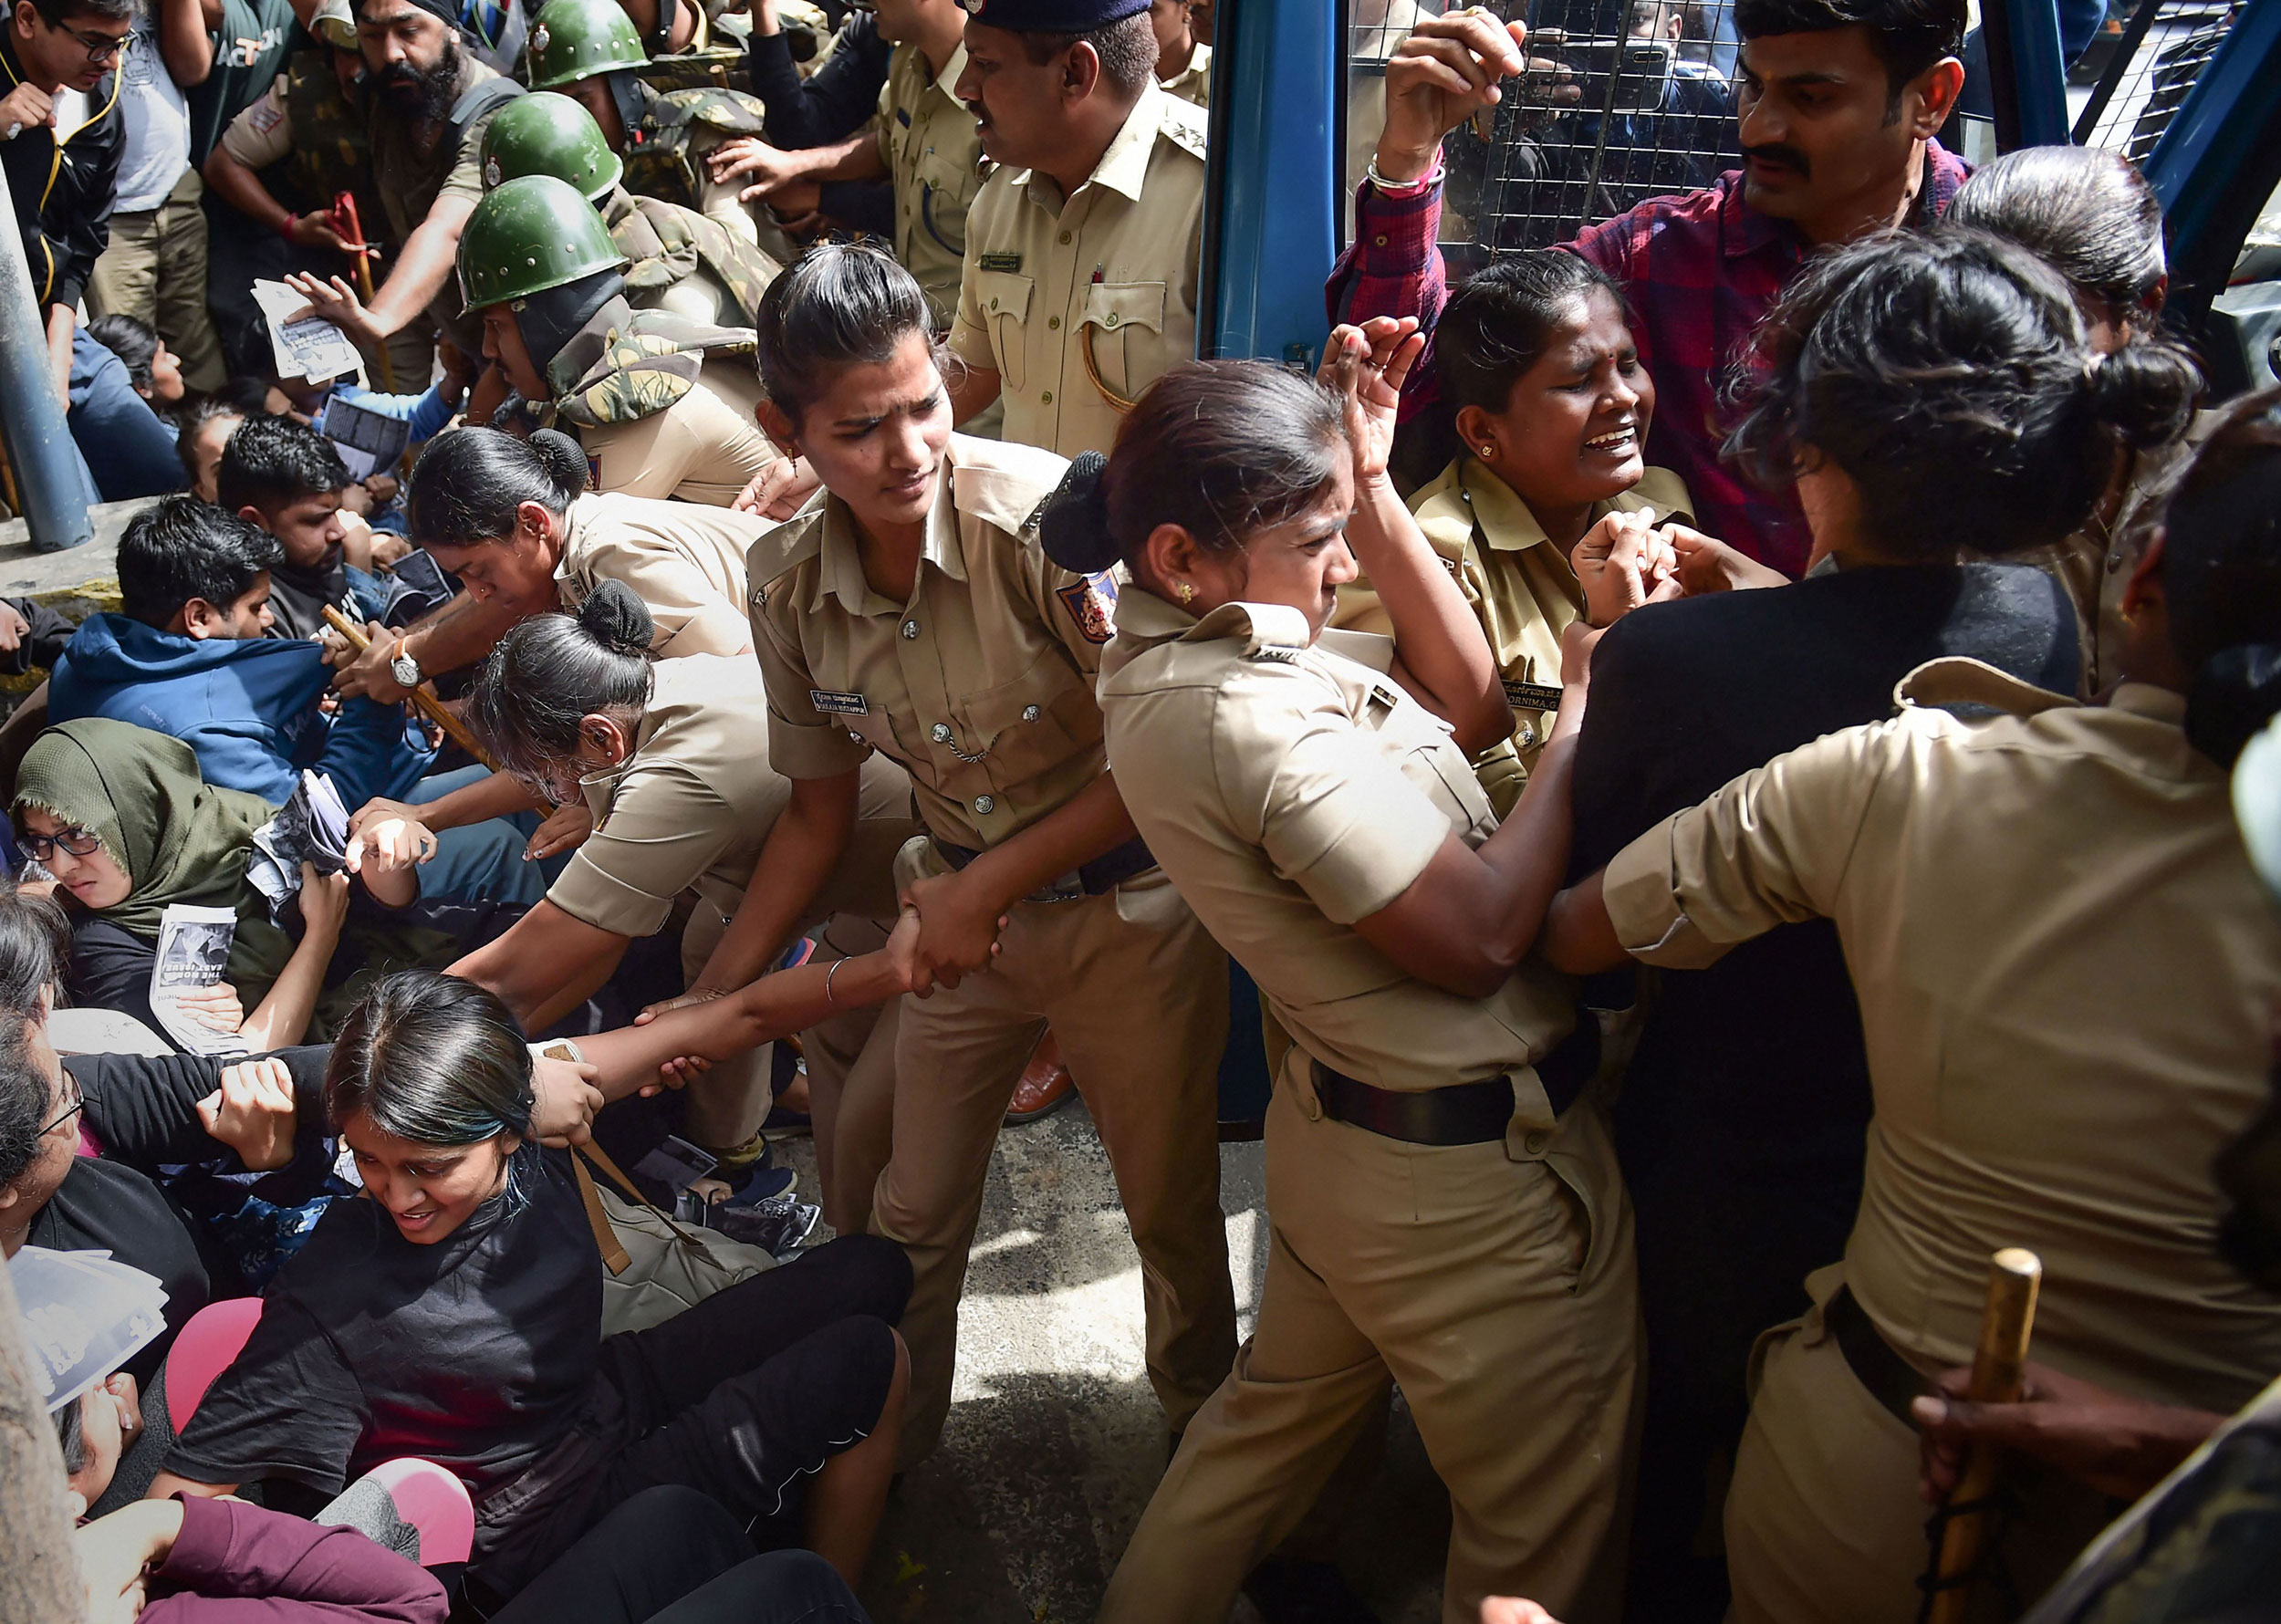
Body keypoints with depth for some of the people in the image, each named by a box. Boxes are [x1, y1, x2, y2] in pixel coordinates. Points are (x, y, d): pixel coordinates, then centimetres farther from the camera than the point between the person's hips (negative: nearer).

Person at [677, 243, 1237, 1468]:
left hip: (1128, 905, -4)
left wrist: (993, 885, -22)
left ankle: (1205, 1428, 45)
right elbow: (818, 813, 3)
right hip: (962, 907, 4)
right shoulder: (786, 580, -9)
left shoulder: (1045, 513, -26)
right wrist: (708, 999, 0)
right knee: (911, 1214, 16)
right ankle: (882, 1457, 43)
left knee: (1172, 1206, 14)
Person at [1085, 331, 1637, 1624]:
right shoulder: (1255, 719, -29)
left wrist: (1372, 488, -3)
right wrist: (1590, 717, -17)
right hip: (1476, 1173, -9)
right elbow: (1477, 935, -27)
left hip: (1344, 1122, 10)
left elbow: (1469, 705, 4)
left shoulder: (1180, 648, 2)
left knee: (1279, 1416, 30)